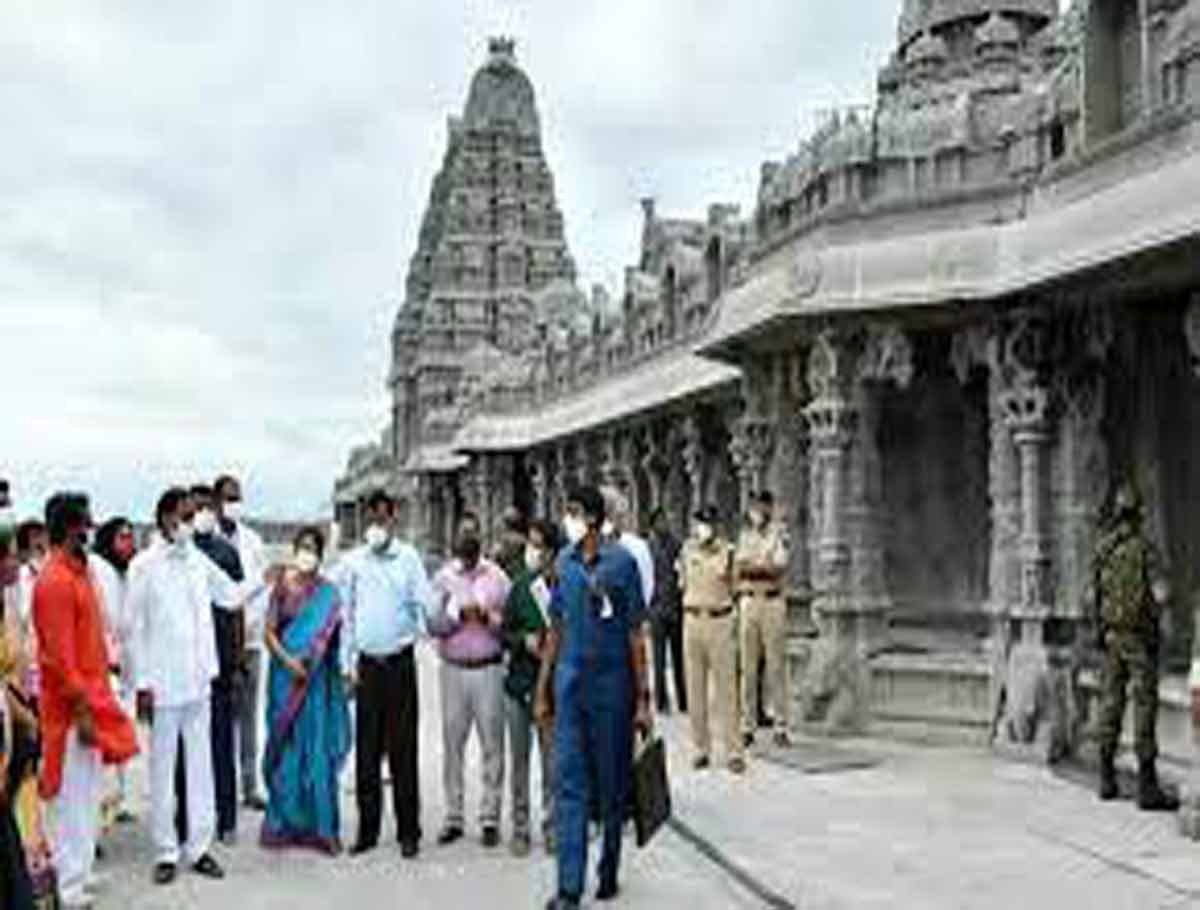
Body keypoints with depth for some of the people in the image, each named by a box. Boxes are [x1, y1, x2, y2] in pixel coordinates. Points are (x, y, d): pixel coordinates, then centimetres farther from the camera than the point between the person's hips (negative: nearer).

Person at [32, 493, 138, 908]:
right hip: (72, 708, -9)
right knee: (73, 800, -1)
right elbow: (59, 656, -20)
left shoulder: (78, 572, 11)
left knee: (86, 797, 16)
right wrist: (82, 711, -20)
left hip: (91, 699, 9)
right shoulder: (55, 581, -18)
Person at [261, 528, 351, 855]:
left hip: (318, 678, -1)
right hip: (286, 676, 1)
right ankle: (283, 823, 15)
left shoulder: (329, 592, 2)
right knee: (287, 745, 5)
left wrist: (310, 660, -8)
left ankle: (320, 825, 7)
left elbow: (333, 634, 4)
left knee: (318, 747, 0)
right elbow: (269, 631, 1)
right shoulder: (283, 586, 4)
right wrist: (288, 660, -13)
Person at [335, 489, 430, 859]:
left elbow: (424, 602, -4)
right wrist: (348, 662, 4)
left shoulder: (409, 558, 2)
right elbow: (345, 614, 9)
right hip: (367, 664, 2)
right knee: (366, 749, 7)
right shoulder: (352, 561, 7)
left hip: (400, 662, -2)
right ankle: (367, 830, 17)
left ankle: (408, 831, 10)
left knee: (403, 749, 1)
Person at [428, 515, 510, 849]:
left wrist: (489, 617, -15)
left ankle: (490, 818, 9)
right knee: (452, 743, 4)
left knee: (492, 744, 0)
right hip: (454, 669, 1)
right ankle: (453, 817, 14)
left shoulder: (497, 577, 4)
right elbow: (433, 624, 2)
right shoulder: (443, 578, 8)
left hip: (489, 668, -1)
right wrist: (458, 614, -14)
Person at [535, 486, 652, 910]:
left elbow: (635, 634, -5)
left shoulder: (621, 562, -7)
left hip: (612, 686, -3)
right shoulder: (564, 562, 6)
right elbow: (556, 629, 12)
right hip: (570, 685, 3)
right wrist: (543, 690, 10)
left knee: (611, 784, 10)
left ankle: (609, 870, 28)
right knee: (569, 784, 0)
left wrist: (642, 699, -6)